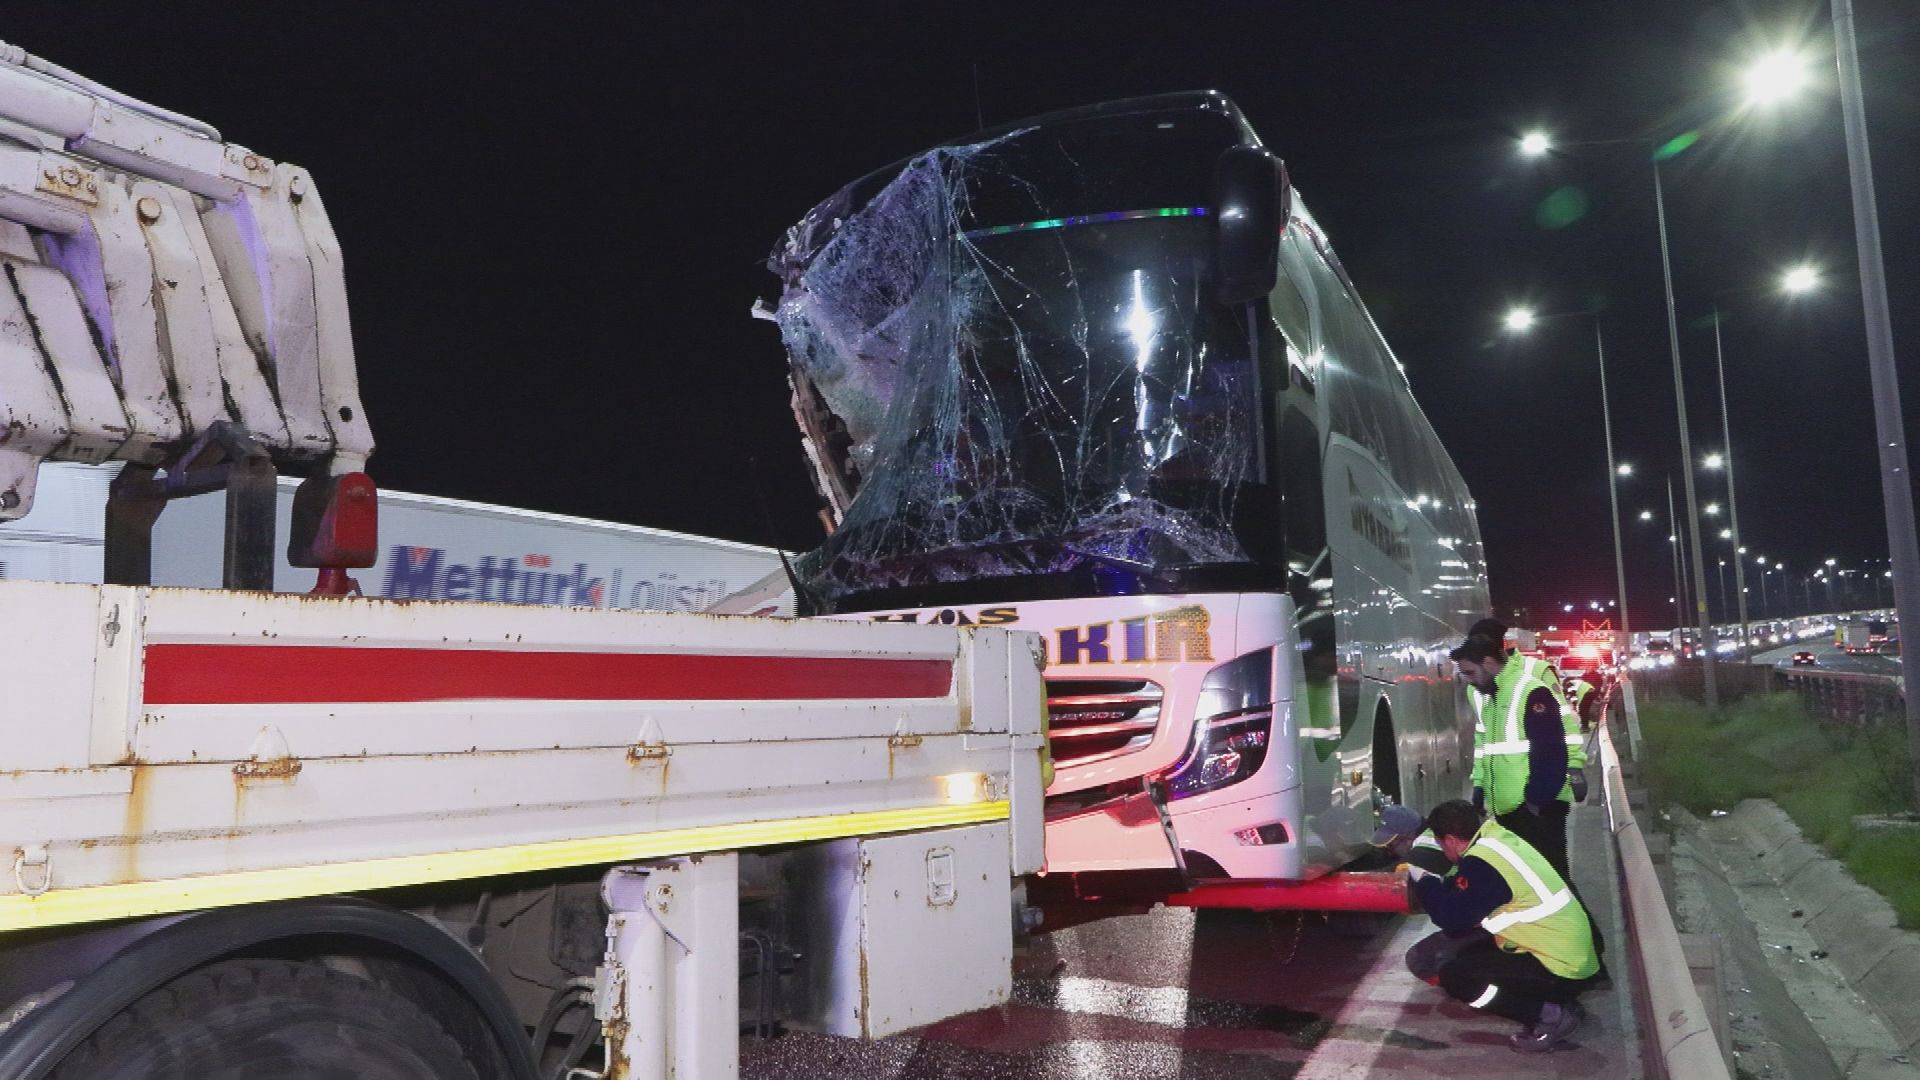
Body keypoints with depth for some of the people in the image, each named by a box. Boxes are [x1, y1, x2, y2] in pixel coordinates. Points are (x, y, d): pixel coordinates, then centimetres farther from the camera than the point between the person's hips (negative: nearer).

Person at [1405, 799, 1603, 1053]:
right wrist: (1436, 882, 16)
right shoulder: (1498, 839, 6)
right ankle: (1556, 1003, 12)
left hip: (1562, 968, -9)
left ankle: (1550, 1014, -7)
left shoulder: (1482, 862, -20)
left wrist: (1423, 880, -2)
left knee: (1454, 975, -9)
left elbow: (1451, 917, -15)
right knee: (1471, 956, 19)